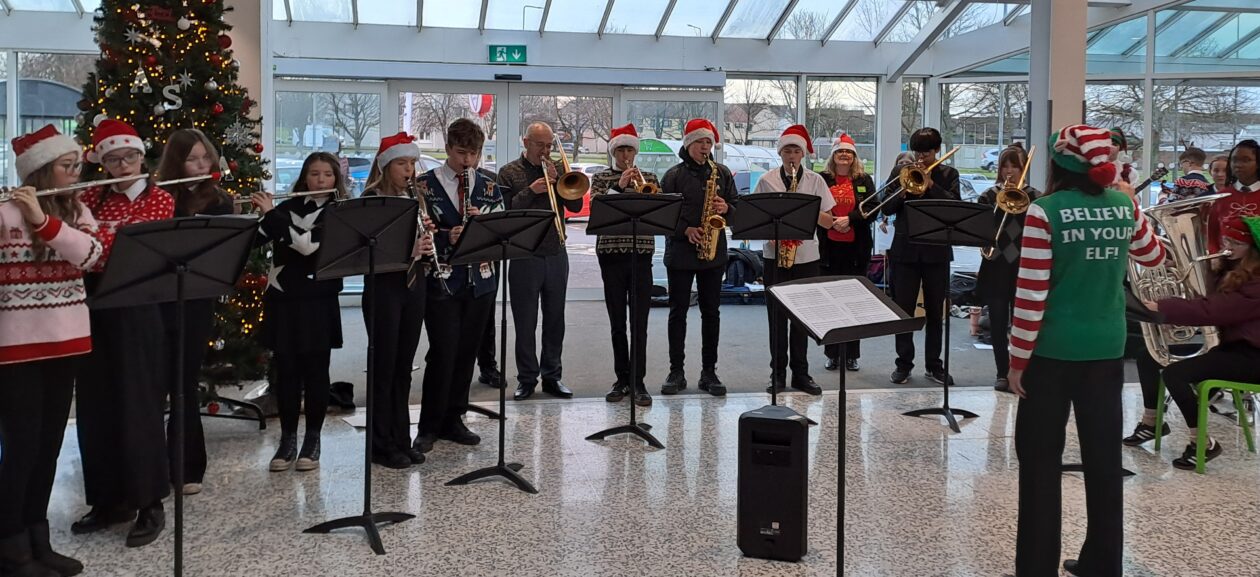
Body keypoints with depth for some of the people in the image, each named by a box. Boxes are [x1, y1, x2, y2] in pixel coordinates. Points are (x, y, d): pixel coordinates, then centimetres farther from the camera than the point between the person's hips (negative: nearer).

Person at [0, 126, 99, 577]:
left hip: (64, 342, 6)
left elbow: (91, 255, -10)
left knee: (49, 444, 12)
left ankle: (36, 540, 25)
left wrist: (44, 219, -20)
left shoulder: (76, 211, 8)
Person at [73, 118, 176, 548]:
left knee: (138, 406, -3)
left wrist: (92, 230, -30)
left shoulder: (159, 200, -2)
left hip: (135, 310, -5)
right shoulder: (90, 197, 12)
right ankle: (110, 500, 22)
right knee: (94, 406, 9)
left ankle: (150, 505, 6)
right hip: (92, 307, 5)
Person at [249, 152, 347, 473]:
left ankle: (313, 440, 14)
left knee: (315, 371, 2)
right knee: (285, 371, 6)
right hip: (282, 299, 3)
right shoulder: (287, 207, 11)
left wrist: (270, 213, -14)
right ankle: (287, 440, 16)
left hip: (318, 302, -3)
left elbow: (308, 244, -17)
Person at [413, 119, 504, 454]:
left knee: (466, 353, 9)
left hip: (480, 282, 4)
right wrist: (446, 238, -25)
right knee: (443, 353, -7)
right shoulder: (425, 186, -2)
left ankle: (453, 420, 22)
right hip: (441, 282, -4)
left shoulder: (488, 188, 10)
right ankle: (429, 427, 7)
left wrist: (484, 220, -13)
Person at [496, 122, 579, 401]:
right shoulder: (509, 172, 2)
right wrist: (530, 191, -17)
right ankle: (527, 378, 11)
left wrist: (557, 180, -10)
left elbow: (575, 205, 1)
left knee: (555, 320, 8)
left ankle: (552, 376, 18)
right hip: (524, 256, -3)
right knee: (525, 322, 2)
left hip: (556, 255, 3)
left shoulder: (558, 170, 11)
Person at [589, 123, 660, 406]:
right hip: (611, 254, 0)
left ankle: (638, 381, 0)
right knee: (617, 321, 6)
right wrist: (619, 186, -18)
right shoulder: (602, 178, 8)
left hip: (641, 254, 0)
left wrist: (647, 191, -15)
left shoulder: (648, 177, 11)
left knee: (639, 321, -3)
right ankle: (622, 378, 15)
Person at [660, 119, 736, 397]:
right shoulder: (674, 175, 0)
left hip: (714, 252, 2)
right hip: (680, 251, -2)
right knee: (678, 312, 3)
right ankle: (676, 372, 11)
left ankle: (709, 372, 14)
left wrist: (726, 208, -12)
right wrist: (685, 230, -18)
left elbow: (738, 208, 10)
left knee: (711, 313, 6)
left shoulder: (722, 172, 8)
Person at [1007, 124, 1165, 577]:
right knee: (1103, 456, 14)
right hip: (1107, 350, 5)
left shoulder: (1046, 211, -14)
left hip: (1053, 351, -5)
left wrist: (1017, 359, -7)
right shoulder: (1124, 205, 2)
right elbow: (1153, 257, 21)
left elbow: (1031, 293, -15)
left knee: (1041, 462, 5)